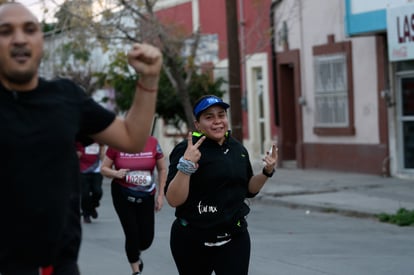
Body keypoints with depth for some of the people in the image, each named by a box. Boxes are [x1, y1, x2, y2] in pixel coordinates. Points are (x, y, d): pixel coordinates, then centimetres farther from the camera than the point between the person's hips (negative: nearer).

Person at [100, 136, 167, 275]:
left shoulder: (153, 143, -7)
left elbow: (162, 169, 5)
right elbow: (104, 168, -1)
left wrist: (160, 195, 3)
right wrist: (116, 173, -22)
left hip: (146, 196, 2)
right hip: (122, 195, -2)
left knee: (147, 238, 1)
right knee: (132, 234, -5)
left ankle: (136, 253, 40)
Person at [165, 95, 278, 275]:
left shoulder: (238, 149, 8)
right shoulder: (186, 150, -11)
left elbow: (249, 190, 19)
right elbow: (174, 200, -18)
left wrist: (267, 172, 2)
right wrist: (186, 166, -30)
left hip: (234, 238, 4)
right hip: (192, 240, -4)